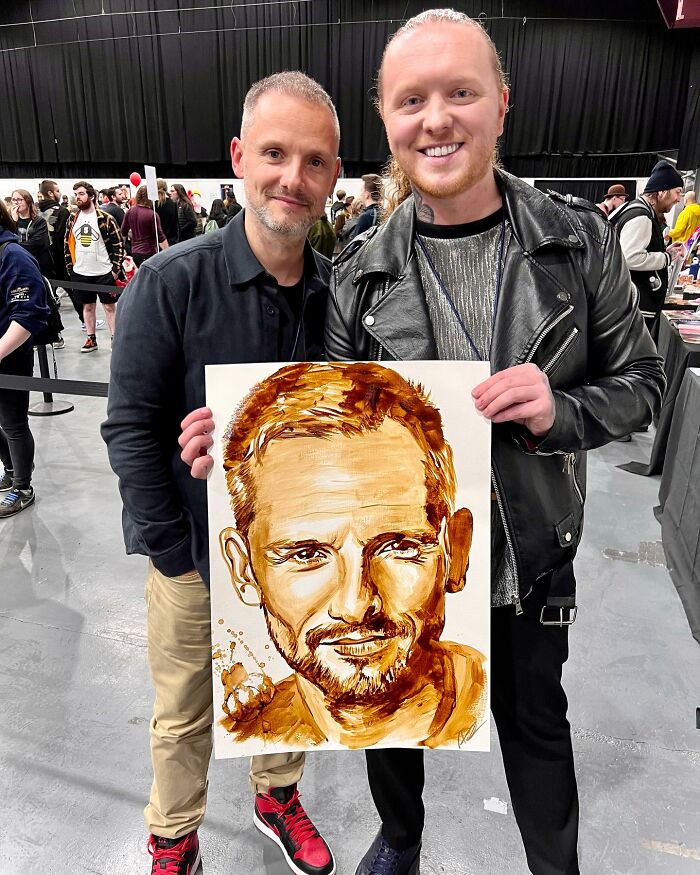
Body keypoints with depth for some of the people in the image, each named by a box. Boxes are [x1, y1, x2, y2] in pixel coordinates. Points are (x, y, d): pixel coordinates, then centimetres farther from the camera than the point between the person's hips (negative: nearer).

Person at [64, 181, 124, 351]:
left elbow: (118, 244, -7)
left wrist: (116, 269, -11)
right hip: (80, 273, 5)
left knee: (109, 306, 4)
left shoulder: (105, 218, -7)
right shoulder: (72, 220, 7)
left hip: (104, 272, -4)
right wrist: (70, 268, 8)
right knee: (87, 306, 12)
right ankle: (91, 339, 22)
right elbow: (67, 244, 14)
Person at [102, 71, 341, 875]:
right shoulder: (171, 282, -16)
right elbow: (130, 427, -14)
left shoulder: (339, 291, -6)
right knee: (184, 712, 18)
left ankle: (276, 795, 53)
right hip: (196, 547, -2)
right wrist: (180, 557, -15)